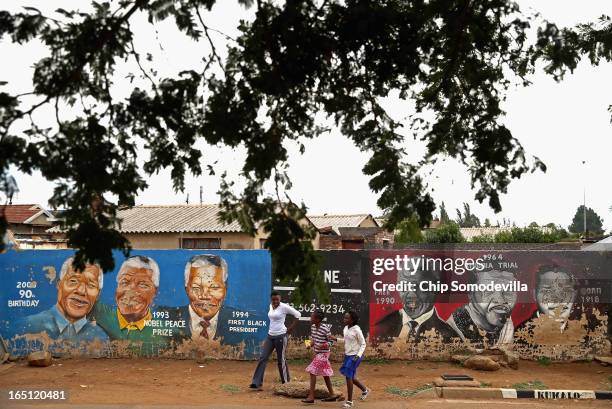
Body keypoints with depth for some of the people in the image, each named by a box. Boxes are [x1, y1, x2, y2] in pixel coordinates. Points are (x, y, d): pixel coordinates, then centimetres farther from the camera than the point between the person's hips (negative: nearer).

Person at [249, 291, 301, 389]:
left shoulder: (284, 307, -13)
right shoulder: (271, 306, 8)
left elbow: (298, 314, -10)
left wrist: (290, 328, -9)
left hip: (281, 336, -7)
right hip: (270, 336, 7)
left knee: (281, 360, 3)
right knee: (263, 358, -1)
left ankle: (286, 383, 18)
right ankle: (257, 382, -1)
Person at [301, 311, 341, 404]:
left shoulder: (325, 329, -22)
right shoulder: (313, 327, 1)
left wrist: (324, 345, -30)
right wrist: (310, 345, -4)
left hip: (323, 353, -8)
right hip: (317, 353, 8)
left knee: (312, 372, -8)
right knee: (324, 374, 15)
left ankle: (311, 397, -3)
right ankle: (332, 395, 25)